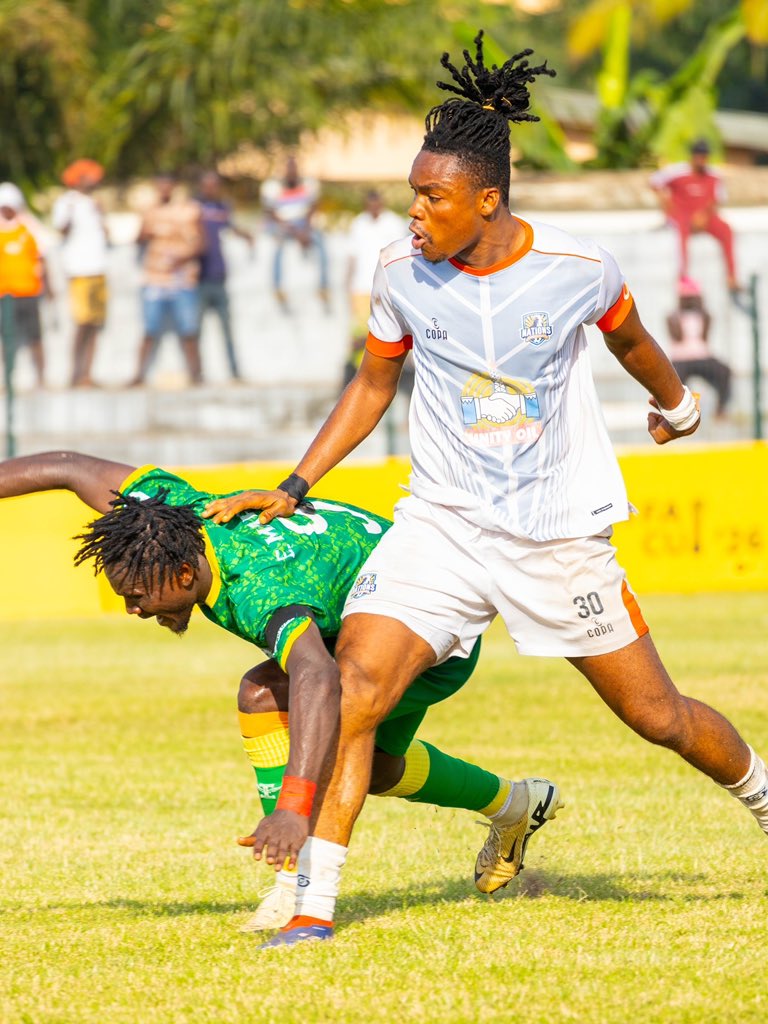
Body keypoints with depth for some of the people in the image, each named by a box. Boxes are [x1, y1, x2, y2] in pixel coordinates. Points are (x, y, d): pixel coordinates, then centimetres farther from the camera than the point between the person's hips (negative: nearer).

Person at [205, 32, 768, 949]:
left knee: (657, 716, 7)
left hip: (560, 533, -1)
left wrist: (676, 403, 31)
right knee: (351, 686, -20)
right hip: (443, 522, 1)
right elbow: (373, 384, 10)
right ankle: (313, 903, -15)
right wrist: (295, 486, 3)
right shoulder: (402, 273, -7)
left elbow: (628, 340, 12)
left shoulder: (577, 270, -12)